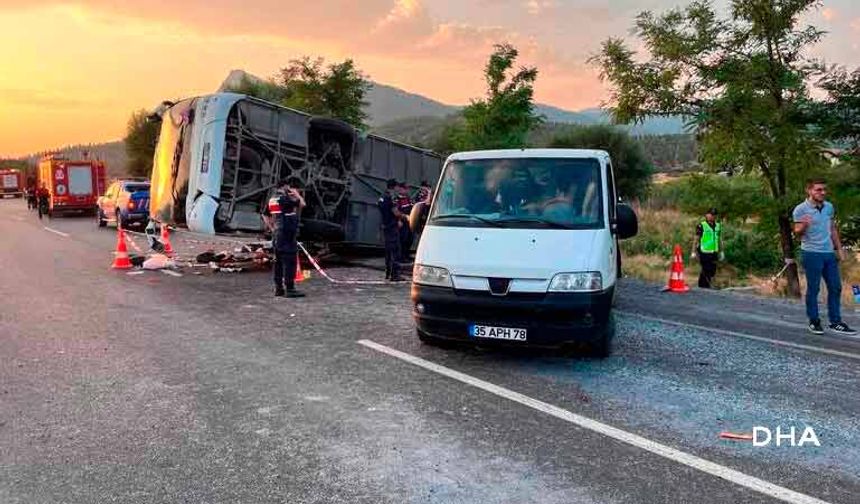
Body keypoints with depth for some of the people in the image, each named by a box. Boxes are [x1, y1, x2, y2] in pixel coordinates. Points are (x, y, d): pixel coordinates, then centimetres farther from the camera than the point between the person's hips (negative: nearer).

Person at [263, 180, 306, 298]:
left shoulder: (272, 200, 14)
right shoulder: (285, 198, -12)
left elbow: (265, 215, 21)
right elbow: (302, 204, -12)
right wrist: (297, 194, 4)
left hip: (277, 234, 9)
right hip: (287, 235, -9)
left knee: (278, 261, 11)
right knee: (290, 261, -7)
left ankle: (278, 288, 15)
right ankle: (290, 289, -7)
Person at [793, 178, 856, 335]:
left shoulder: (829, 207, 9)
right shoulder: (800, 210, -10)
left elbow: (833, 229, 18)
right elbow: (797, 233, -11)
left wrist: (839, 248, 14)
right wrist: (803, 226, -33)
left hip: (829, 253, 6)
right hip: (811, 254, -6)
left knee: (835, 287, 9)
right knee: (813, 289, 0)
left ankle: (835, 322, 17)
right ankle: (814, 322, 12)